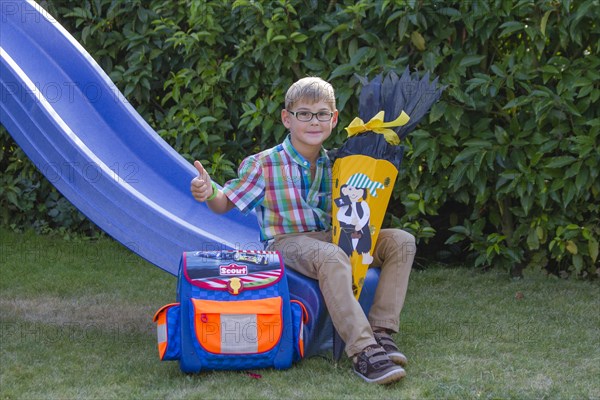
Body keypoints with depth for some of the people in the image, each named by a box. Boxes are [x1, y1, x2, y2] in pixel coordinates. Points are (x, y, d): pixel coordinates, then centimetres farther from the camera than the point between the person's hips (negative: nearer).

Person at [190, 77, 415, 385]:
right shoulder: (263, 165, -5)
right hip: (286, 243, -6)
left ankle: (380, 331, -18)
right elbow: (225, 204, -2)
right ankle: (363, 352, -45)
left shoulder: (335, 164, 9)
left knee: (402, 242, -10)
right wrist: (209, 192, -25)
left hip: (329, 239, 6)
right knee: (332, 257, -40)